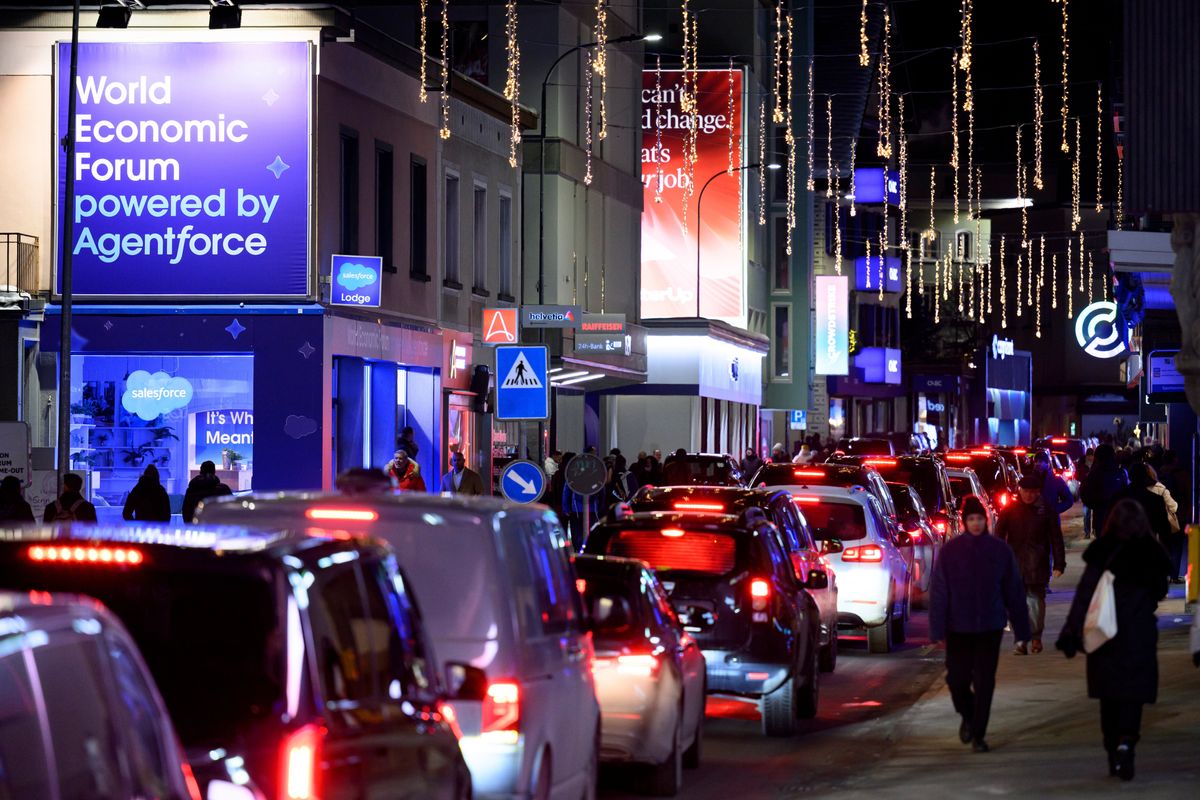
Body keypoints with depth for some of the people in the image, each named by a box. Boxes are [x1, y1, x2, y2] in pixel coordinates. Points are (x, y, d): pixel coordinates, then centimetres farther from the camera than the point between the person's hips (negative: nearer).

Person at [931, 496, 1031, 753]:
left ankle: (978, 734, 11)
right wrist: (937, 629, -9)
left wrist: (1021, 628, 4)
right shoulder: (950, 551, -4)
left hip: (990, 627, 0)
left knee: (984, 683, 0)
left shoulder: (1000, 551, -1)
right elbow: (939, 592, -4)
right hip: (958, 628, 0)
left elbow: (1014, 590, 4)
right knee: (957, 679, 1)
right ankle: (967, 718, 30)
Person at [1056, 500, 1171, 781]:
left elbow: (1084, 596, -8)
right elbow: (1159, 592, 8)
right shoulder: (1152, 555, -3)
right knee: (1133, 694, 1)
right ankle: (1126, 742, -23)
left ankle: (1114, 757, 15)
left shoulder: (1100, 554, -5)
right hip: (1139, 637, -1)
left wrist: (1072, 634, -6)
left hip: (1105, 635, 1)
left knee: (1109, 696, 11)